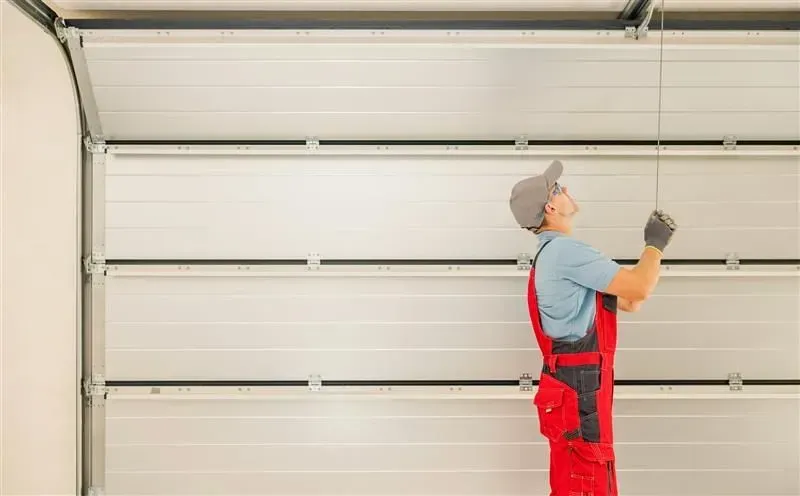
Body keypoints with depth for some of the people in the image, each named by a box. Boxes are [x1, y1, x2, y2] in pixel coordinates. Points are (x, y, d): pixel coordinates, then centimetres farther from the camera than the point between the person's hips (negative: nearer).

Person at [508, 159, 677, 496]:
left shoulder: (555, 254, 16)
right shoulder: (564, 250, -16)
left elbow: (628, 302, 18)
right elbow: (639, 289, -18)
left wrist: (656, 245, 14)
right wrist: (655, 244, 1)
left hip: (573, 385, 10)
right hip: (578, 390, -10)